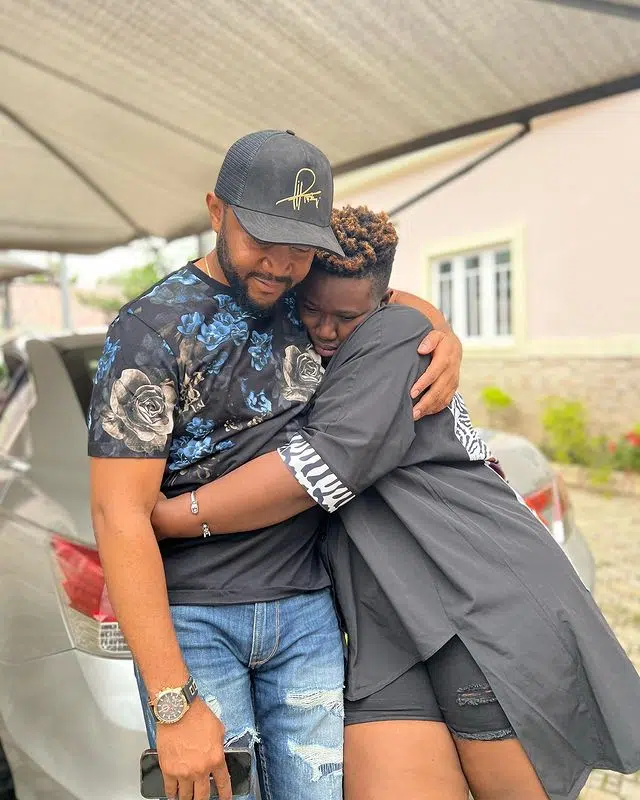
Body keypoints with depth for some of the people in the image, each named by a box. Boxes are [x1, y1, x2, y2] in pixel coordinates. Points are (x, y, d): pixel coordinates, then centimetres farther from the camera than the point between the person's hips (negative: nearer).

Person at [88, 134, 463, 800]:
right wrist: (173, 704, -18)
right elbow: (118, 513, -15)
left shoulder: (302, 299, 6)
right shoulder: (152, 327, -11)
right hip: (189, 616, -4)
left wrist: (446, 339, 1)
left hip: (305, 608, 5)